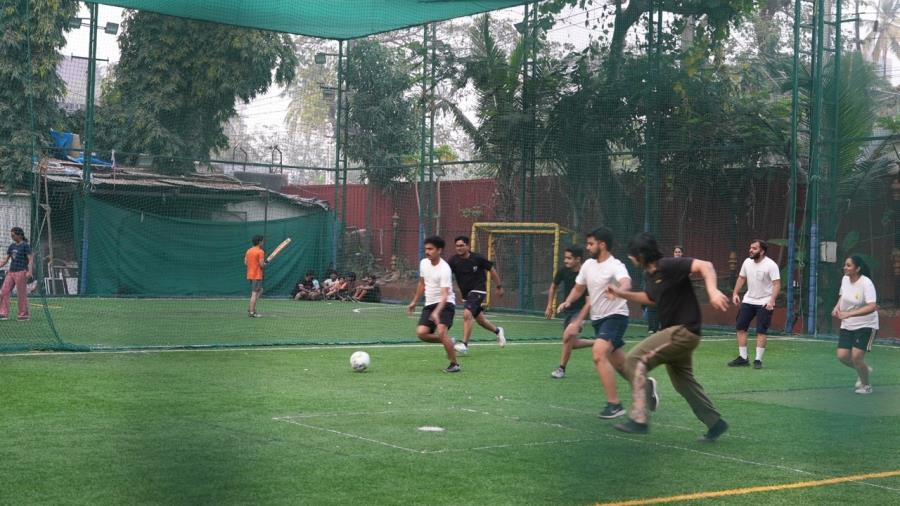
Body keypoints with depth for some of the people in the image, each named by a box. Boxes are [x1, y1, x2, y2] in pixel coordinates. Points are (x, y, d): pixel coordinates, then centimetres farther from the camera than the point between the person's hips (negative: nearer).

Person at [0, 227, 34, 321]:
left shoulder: (25, 246, -5)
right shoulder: (12, 246, 15)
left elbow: (31, 259, -11)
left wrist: (30, 271, -22)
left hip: (21, 272, -7)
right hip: (11, 272, 7)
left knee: (21, 294, -3)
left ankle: (24, 314, 6)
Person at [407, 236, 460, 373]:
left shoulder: (444, 269, -20)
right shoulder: (423, 263, 4)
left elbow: (445, 294, -29)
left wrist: (436, 312, -43)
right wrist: (414, 302, 24)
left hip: (445, 304, -7)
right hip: (429, 304, 7)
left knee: (441, 330, -28)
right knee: (421, 333, -13)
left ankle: (454, 364, -12)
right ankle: (448, 341, 14)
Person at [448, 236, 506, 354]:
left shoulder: (477, 258, -12)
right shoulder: (454, 261, -7)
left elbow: (492, 269, 1)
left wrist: (499, 286, 6)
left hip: (478, 291, -5)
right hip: (466, 294, 5)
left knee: (467, 314, -25)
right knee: (480, 319, 17)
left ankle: (464, 345, -22)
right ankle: (497, 331, 46)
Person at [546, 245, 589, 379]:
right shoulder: (563, 271, -8)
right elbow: (553, 286, 14)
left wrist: (578, 322, -32)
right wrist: (549, 306, 10)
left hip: (580, 311, -6)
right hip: (567, 310, 6)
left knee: (568, 336, -25)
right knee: (572, 344, 9)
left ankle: (561, 369, -9)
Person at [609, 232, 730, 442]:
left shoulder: (669, 266, -18)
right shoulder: (649, 275, 10)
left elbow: (704, 266, -28)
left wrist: (713, 291, -43)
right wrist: (622, 294, 26)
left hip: (684, 331, -10)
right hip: (676, 332, 10)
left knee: (635, 359, -16)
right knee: (683, 382, 19)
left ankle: (639, 419, -19)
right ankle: (715, 423, 31)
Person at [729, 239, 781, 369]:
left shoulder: (771, 265, -16)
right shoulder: (747, 262, 2)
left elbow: (777, 284, -20)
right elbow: (741, 278, 16)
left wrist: (771, 300, -31)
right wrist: (735, 293, 6)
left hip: (764, 303, -6)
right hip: (748, 300, 6)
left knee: (761, 332, -8)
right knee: (740, 328, 2)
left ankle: (758, 360, 1)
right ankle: (743, 358, 10)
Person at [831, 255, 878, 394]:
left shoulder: (866, 283, -22)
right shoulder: (845, 279, -1)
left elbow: (872, 307, -32)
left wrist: (849, 314, -39)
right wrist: (837, 307, -2)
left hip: (866, 325, -6)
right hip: (847, 326, 6)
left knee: (856, 356, -13)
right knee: (842, 356, -3)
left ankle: (866, 385, 14)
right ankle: (864, 370, 29)